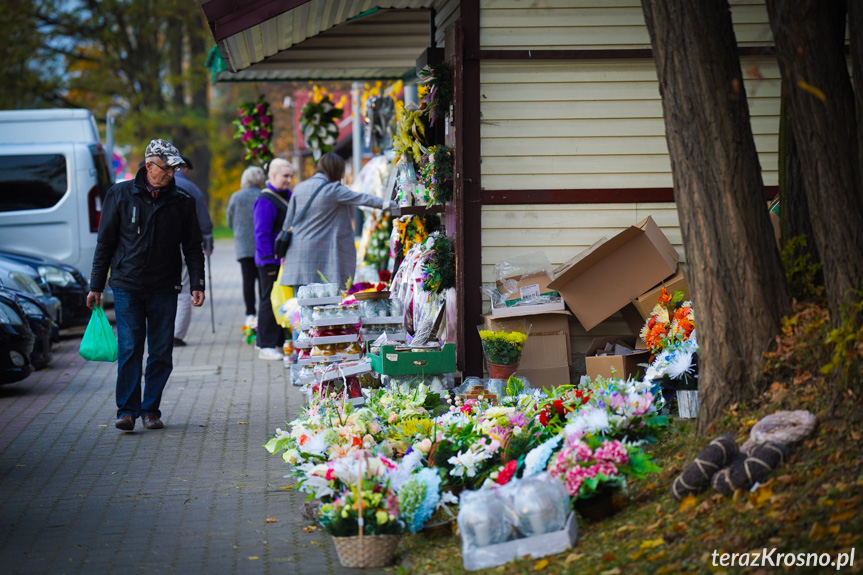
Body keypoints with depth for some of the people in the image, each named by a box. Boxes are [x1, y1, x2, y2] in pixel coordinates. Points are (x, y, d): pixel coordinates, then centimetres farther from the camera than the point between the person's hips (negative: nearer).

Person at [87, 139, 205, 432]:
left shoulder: (182, 202, 6)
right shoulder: (121, 195, 3)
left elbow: (192, 247, 13)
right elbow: (105, 242, 6)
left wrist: (197, 284, 2)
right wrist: (96, 286, 4)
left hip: (164, 289, 2)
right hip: (127, 286, -2)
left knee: (161, 352, 2)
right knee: (129, 349, -8)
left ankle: (150, 409, 12)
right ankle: (127, 410, -4)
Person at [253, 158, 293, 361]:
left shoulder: (288, 196, 13)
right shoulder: (265, 201, -14)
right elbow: (261, 233, -17)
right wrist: (268, 260, -20)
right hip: (272, 261, -8)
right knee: (270, 302, -4)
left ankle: (280, 342, 20)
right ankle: (266, 346, 1)